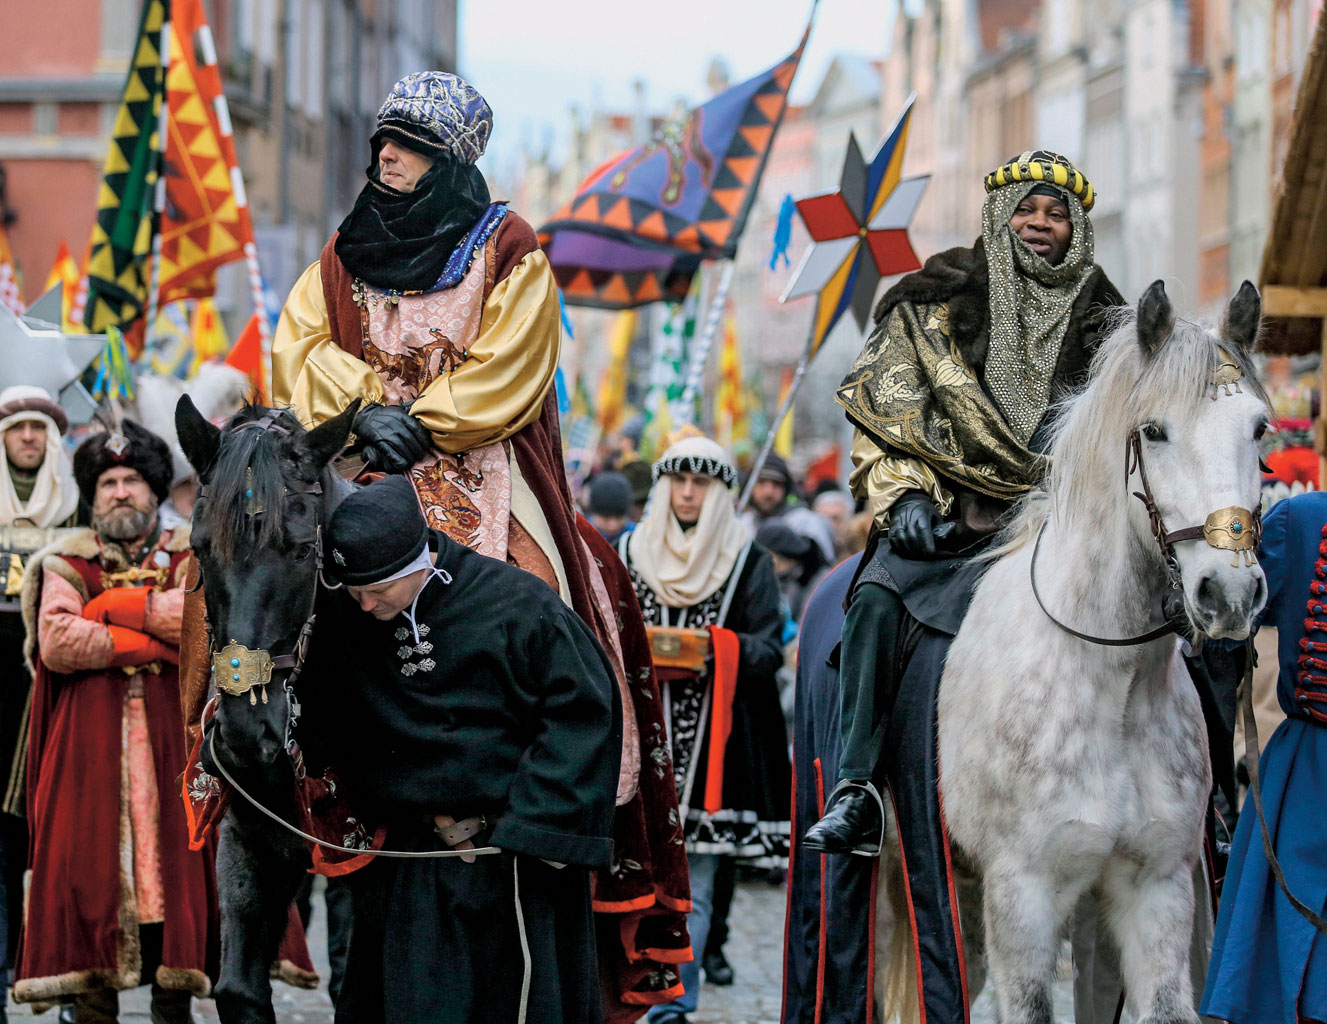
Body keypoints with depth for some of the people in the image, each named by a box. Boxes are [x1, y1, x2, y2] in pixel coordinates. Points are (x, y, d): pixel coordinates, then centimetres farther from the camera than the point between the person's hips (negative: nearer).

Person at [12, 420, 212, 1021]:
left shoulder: (188, 558, 12)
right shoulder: (67, 564, 10)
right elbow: (56, 644, -7)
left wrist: (116, 607, -8)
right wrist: (154, 640, -8)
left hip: (171, 742, 0)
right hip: (90, 746, 0)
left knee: (172, 857, -3)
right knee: (92, 859, -6)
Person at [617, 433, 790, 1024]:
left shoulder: (747, 562, 5)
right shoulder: (629, 553, 11)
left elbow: (767, 650, -1)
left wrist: (713, 649, -20)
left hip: (713, 737, -1)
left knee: (693, 882, -3)